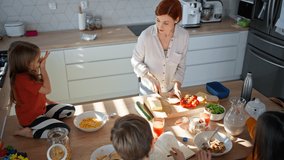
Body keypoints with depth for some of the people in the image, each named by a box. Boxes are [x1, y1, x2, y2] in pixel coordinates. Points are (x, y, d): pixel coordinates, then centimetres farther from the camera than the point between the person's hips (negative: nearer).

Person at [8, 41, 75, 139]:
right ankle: (28, 132, -8)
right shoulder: (21, 78, -31)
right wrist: (42, 68, -23)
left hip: (40, 109, 9)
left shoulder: (28, 72, -1)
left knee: (71, 110, 9)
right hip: (30, 118, -9)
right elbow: (47, 89, -26)